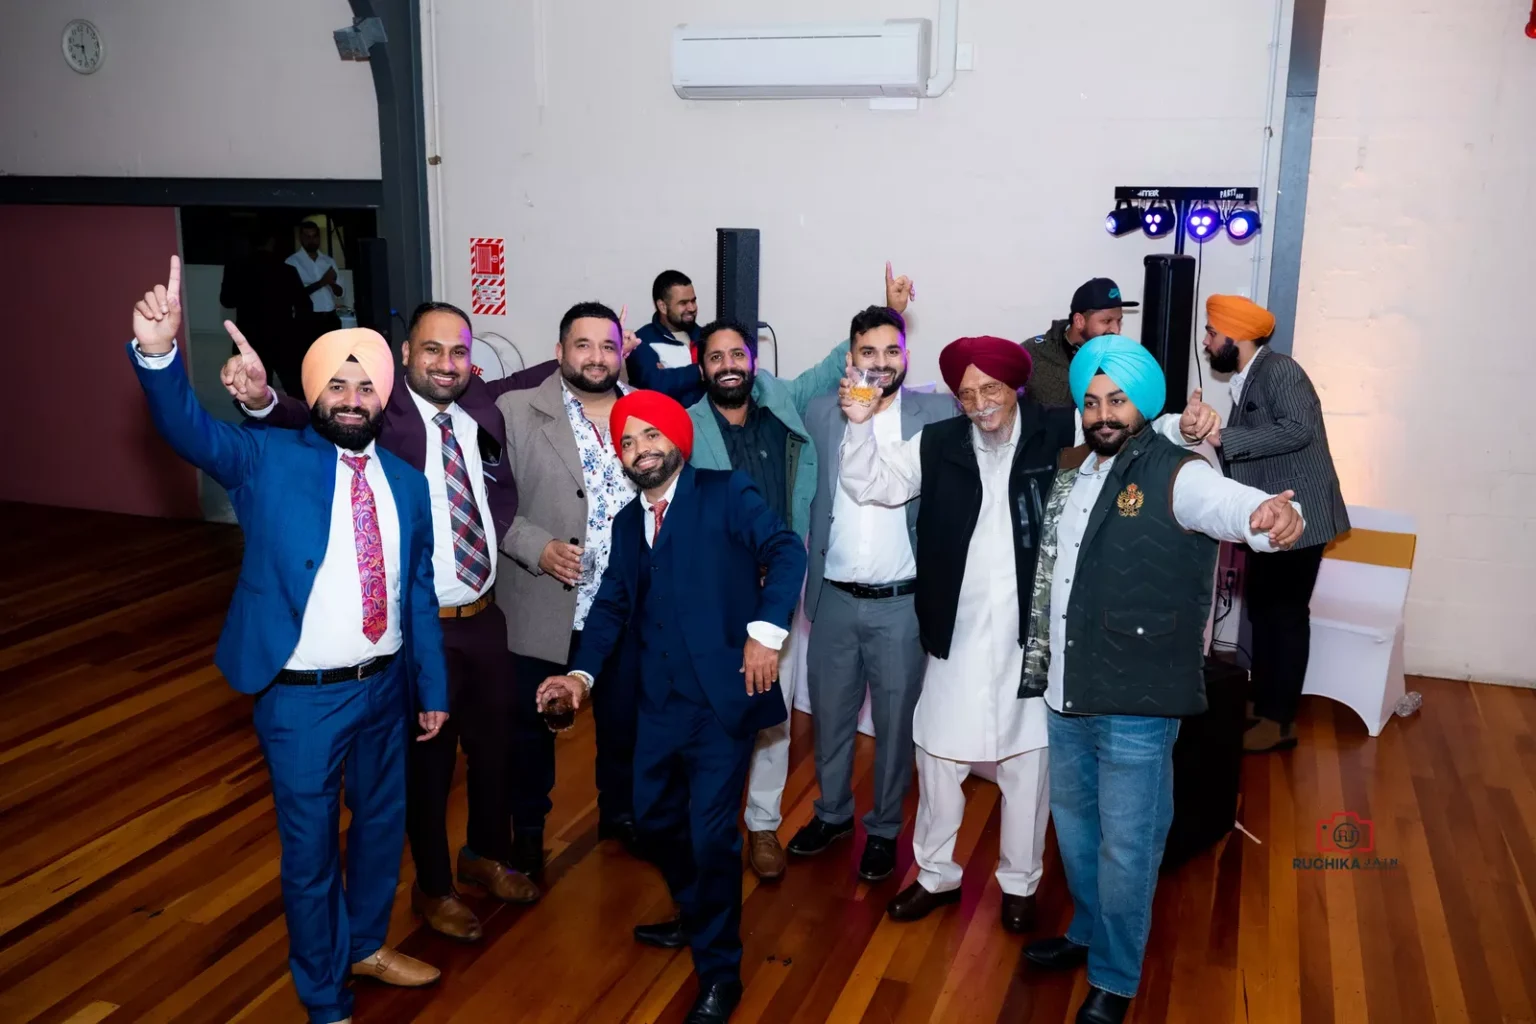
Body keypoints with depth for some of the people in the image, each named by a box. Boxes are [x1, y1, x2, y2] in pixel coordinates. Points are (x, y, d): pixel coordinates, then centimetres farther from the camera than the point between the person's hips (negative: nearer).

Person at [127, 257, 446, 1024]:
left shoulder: (405, 482, 4)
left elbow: (418, 591, 8)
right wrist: (158, 353, -45)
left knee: (383, 823, 22)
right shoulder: (267, 461, -8)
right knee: (310, 851, 9)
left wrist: (431, 688, 11)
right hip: (303, 697, -4)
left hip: (384, 687, 5)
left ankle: (367, 945, 48)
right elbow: (187, 427, -26)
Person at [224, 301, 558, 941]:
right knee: (426, 760, 12)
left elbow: (543, 378, 17)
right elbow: (310, 421, -31)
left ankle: (486, 855, 48)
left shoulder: (483, 403, 1)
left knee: (496, 743, 22)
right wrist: (262, 399, -51)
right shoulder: (378, 410, -15)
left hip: (485, 616, 6)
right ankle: (433, 887, 35)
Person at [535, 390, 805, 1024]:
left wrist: (766, 630, -26)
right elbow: (612, 604, 10)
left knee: (710, 833, -5)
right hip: (662, 700, 7)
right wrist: (583, 673, -5)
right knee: (653, 818, 18)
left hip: (724, 696, -6)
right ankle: (697, 916, 45)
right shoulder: (627, 523, 14)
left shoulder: (725, 494, -4)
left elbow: (786, 550, -16)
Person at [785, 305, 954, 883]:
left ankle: (884, 829, 31)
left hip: (902, 602, -2)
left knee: (895, 722, 11)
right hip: (834, 599, 2)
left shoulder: (936, 415, -5)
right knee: (830, 715, 17)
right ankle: (831, 813, 39)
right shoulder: (820, 414, 2)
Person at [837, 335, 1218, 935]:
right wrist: (861, 426, -15)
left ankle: (1019, 882, 33)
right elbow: (869, 484, 2)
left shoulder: (1058, 435, -6)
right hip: (958, 632, 2)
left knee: (1027, 762, 12)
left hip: (1032, 633, -1)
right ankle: (936, 874, 33)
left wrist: (1182, 426, -27)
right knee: (938, 751, 13)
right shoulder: (937, 446, 0)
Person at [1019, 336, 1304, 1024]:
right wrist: (1037, 666, 20)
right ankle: (1088, 934, 47)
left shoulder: (1175, 474, -13)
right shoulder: (1071, 472, 7)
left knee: (1126, 846, 7)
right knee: (1074, 823, 23)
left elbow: (1224, 501, -36)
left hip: (1136, 706, -6)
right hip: (1067, 692, 7)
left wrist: (1267, 515, -57)